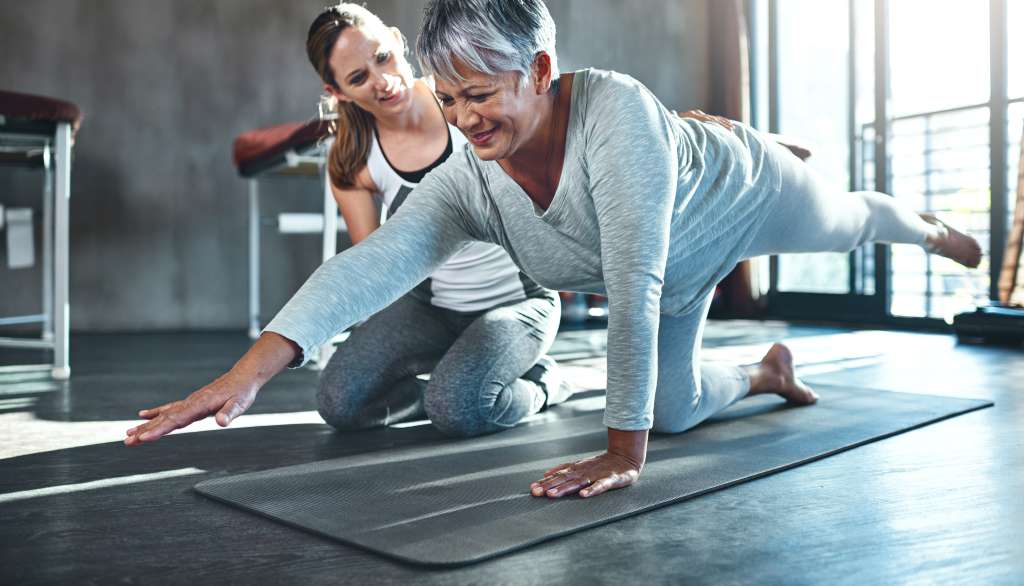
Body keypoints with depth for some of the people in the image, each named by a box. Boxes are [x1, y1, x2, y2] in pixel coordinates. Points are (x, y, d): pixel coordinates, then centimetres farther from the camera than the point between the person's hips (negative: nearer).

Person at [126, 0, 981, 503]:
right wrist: (248, 372, -54)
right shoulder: (467, 182, -31)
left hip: (741, 194, -4)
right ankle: (769, 373, 46)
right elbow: (371, 264, -42)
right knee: (669, 409, 13)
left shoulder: (615, 111, -47)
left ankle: (931, 229, 66)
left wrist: (624, 453, -46)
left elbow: (634, 285, -49)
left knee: (849, 223, 28)